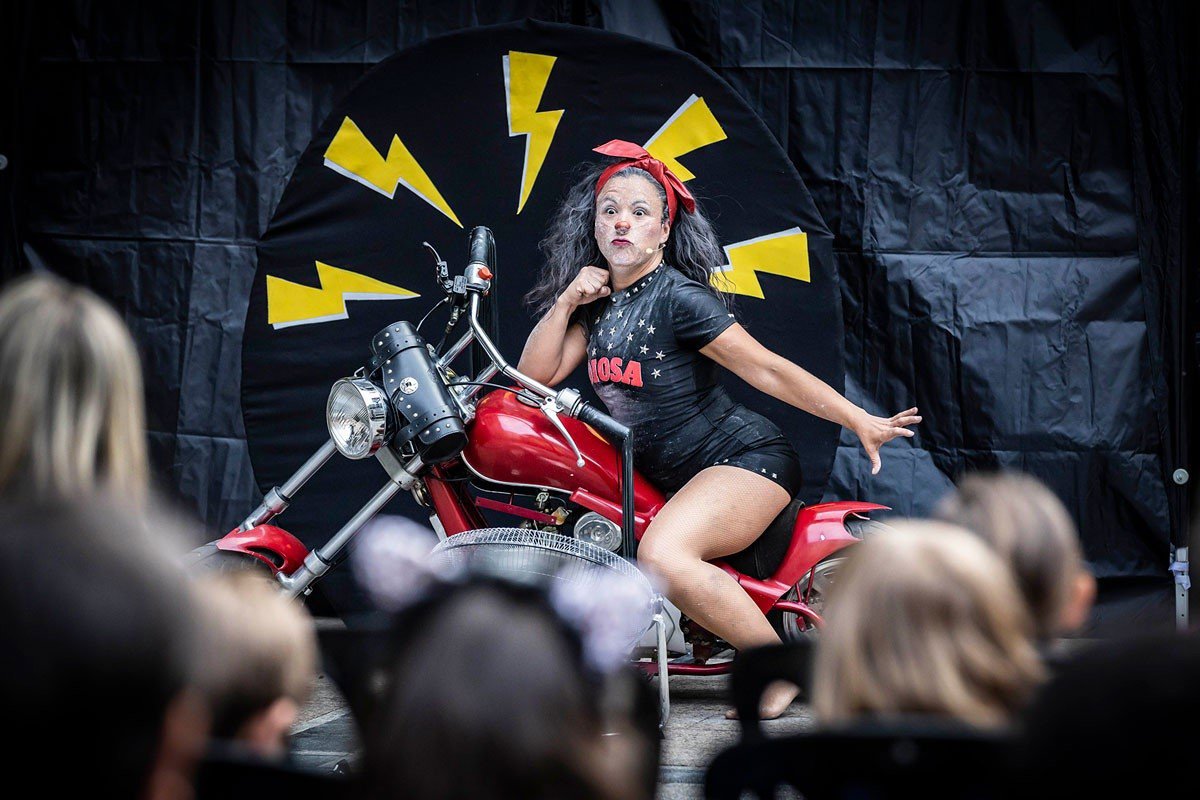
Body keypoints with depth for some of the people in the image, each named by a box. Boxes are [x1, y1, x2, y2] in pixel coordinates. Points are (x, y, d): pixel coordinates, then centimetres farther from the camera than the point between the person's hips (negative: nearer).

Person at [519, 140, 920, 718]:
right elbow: (536, 375, 7)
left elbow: (766, 368, -15)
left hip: (745, 459, -9)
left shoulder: (679, 297, -13)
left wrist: (859, 420, -20)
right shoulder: (599, 299, 9)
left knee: (663, 556, -34)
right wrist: (566, 301, -5)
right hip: (667, 477, 9)